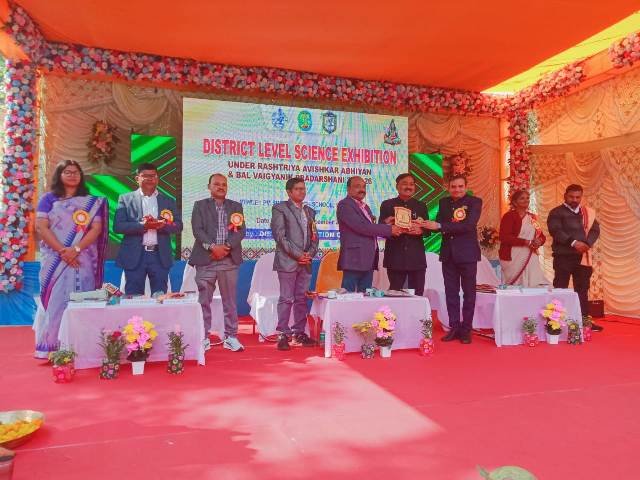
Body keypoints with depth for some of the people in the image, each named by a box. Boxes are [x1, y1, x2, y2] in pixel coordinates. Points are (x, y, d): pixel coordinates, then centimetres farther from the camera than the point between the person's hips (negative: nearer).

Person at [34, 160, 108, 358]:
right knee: (55, 300, -2)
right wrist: (62, 251, -13)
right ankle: (50, 348, 4)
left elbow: (96, 228, 0)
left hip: (82, 261, 1)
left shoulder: (92, 202, 10)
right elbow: (41, 227, -2)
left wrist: (76, 249, -14)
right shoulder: (48, 198, 8)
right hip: (55, 259, -1)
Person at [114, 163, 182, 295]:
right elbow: (118, 226, -3)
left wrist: (162, 225, -16)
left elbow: (178, 226, 4)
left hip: (160, 256, 1)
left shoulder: (168, 201, 11)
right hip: (134, 256, -1)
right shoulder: (125, 199, 6)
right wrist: (141, 225, -18)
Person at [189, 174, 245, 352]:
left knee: (230, 300, 5)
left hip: (229, 260, 2)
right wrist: (212, 247, -16)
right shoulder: (200, 205, 9)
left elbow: (240, 230, 2)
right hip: (206, 260, -1)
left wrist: (226, 247, -12)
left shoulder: (236, 206, 14)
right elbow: (197, 230, -3)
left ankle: (231, 337, 13)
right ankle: (203, 337, 10)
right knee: (203, 300, 1)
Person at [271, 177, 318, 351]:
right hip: (287, 261, -6)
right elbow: (279, 236, -10)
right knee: (286, 299, -4)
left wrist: (310, 253, -1)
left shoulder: (310, 211, 18)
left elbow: (314, 236, 17)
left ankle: (299, 332, 16)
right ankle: (283, 335, 3)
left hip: (305, 262, 6)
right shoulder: (280, 209, -1)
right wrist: (298, 254, -13)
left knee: (302, 299, 9)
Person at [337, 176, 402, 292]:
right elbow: (361, 226, -18)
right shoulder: (344, 205, -7)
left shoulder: (365, 206, 21)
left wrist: (385, 224, 1)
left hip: (368, 260, 8)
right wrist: (389, 229, -14)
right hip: (354, 259, -8)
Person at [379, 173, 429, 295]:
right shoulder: (387, 205, 6)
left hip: (416, 257, 2)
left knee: (417, 295, 1)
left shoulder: (421, 206, 12)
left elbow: (428, 230, 9)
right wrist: (387, 225, -19)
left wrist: (420, 230, -13)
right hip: (395, 257, -2)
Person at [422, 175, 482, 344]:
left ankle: (466, 329, 15)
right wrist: (425, 225, -17)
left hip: (467, 253, -4)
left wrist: (440, 226, -24)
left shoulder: (475, 202, -6)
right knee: (451, 292, 8)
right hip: (448, 254, 4)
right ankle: (454, 327, 18)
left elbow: (469, 225, -20)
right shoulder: (444, 202, 10)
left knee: (469, 292, 6)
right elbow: (438, 223, 6)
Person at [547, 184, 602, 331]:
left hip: (583, 256, 5)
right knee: (560, 289, 0)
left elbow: (595, 230, 5)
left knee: (582, 289, 9)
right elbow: (556, 231, -15)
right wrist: (573, 243, -25)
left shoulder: (589, 212, 14)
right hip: (563, 256, -4)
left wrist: (587, 243, -14)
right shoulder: (556, 212, -2)